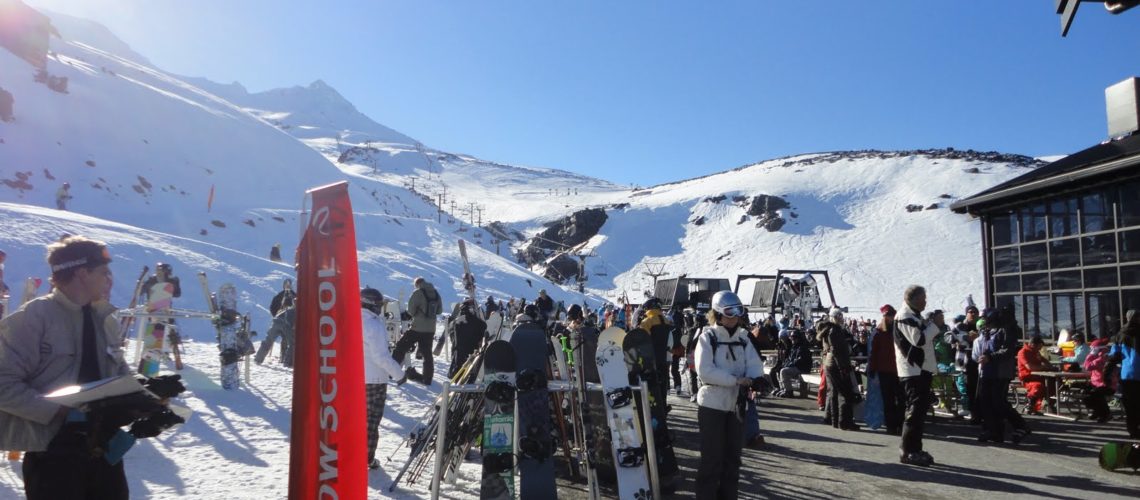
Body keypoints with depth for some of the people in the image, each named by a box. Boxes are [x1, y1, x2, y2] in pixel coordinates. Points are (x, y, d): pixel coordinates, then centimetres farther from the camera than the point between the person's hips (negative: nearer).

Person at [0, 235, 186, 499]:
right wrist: (64, 412, -22)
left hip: (104, 450, 7)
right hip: (53, 453, -6)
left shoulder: (106, 321, 10)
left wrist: (147, 387, -4)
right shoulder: (33, 317, -10)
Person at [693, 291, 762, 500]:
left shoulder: (742, 338, 7)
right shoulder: (707, 337, -10)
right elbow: (705, 371, -20)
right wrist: (736, 380, -23)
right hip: (712, 404, -6)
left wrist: (752, 379, -24)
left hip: (736, 404, 6)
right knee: (712, 458, -1)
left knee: (733, 456, 14)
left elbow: (755, 365, -2)